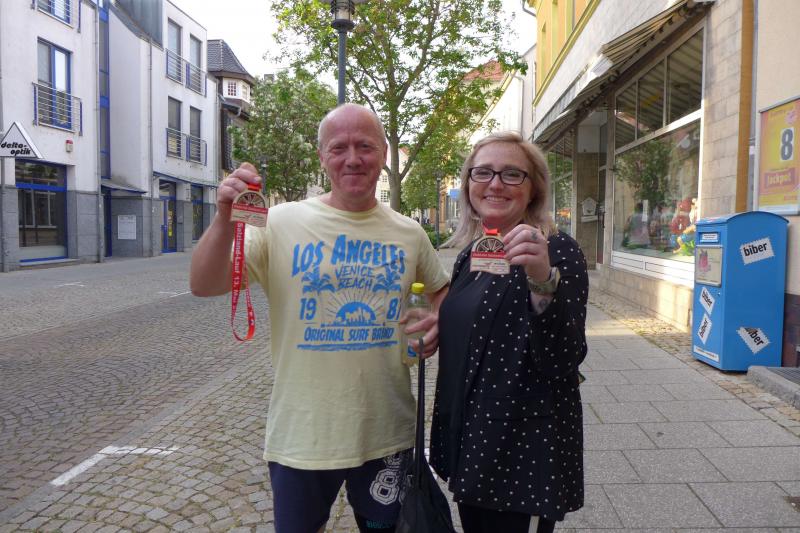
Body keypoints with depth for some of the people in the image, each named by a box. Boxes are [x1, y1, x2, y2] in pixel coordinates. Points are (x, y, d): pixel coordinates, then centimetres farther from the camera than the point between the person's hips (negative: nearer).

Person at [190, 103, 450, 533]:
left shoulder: (409, 233, 0)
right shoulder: (281, 223, -9)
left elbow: (441, 289, 17)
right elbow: (204, 286, -13)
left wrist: (440, 322, -5)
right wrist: (225, 217, -29)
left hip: (387, 433, 2)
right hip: (301, 435, -1)